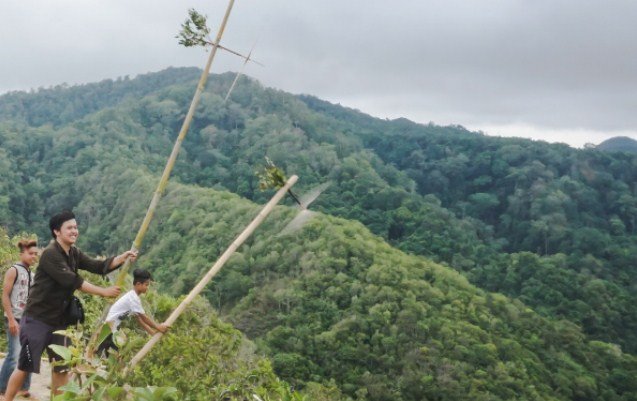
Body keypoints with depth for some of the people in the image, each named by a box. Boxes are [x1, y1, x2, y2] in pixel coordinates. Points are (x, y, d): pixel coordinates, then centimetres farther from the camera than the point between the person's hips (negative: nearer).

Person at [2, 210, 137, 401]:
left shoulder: (74, 254, 7)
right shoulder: (50, 254, -18)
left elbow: (98, 266, -2)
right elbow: (71, 280, -25)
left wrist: (123, 258, -18)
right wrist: (103, 292, -24)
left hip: (59, 321, 8)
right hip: (37, 319, -7)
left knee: (61, 368, 9)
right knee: (25, 367, -1)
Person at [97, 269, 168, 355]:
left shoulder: (132, 296, 11)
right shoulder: (133, 298, -18)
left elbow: (139, 319, 13)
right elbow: (144, 318, -14)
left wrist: (152, 332, 10)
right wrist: (158, 327, -6)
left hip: (113, 326, 10)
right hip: (110, 326, -10)